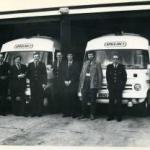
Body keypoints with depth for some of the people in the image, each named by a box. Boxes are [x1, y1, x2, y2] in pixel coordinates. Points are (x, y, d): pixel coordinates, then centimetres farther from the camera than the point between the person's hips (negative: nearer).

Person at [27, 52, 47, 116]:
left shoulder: (42, 64, 8)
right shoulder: (30, 64, 15)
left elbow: (45, 74, 2)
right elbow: (28, 74, 16)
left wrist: (44, 83, -6)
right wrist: (31, 79, -1)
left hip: (40, 83, -1)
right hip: (33, 83, 1)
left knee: (40, 98, -3)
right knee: (33, 98, -2)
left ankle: (39, 112, 2)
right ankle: (33, 112, 3)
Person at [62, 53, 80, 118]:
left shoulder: (76, 64, 4)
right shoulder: (64, 64, 17)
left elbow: (77, 74, -3)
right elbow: (63, 74, 14)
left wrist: (70, 81, -9)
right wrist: (65, 81, -2)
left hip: (73, 84, -3)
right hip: (66, 84, 4)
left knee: (74, 99, -7)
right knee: (66, 98, -2)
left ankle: (75, 113, -2)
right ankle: (67, 112, 5)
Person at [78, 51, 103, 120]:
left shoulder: (97, 64, 4)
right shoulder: (85, 63, 17)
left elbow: (100, 75, 0)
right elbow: (82, 74, 14)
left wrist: (99, 85, -6)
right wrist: (81, 83, 4)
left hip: (93, 84, -4)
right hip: (85, 83, 4)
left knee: (92, 100, 0)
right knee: (83, 100, 4)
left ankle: (92, 114, 9)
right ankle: (84, 114, 15)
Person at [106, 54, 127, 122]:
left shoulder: (121, 67, 8)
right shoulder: (109, 67, 11)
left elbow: (124, 77, 8)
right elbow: (107, 77, 11)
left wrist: (122, 85, -1)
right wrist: (109, 84, 1)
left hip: (119, 88, -1)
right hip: (111, 88, 1)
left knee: (119, 102, -1)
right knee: (111, 101, 2)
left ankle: (119, 116, 3)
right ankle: (110, 116, 6)